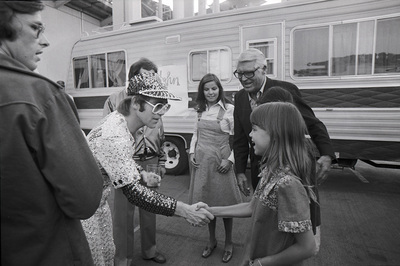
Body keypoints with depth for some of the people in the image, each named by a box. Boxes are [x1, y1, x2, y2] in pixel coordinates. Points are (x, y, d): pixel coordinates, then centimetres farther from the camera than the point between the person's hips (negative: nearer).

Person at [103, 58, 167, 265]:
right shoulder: (115, 100, -5)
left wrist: (161, 162, 14)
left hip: (150, 163, 5)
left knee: (149, 209, 18)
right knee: (123, 212, 7)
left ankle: (149, 249, 39)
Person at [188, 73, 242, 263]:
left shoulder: (229, 109, -9)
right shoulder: (200, 110, 8)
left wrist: (230, 160, -14)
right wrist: (192, 152, 4)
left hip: (220, 161, -5)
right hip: (201, 161, 5)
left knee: (225, 204, 9)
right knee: (206, 203, 16)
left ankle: (228, 243, 32)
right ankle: (212, 240, 37)